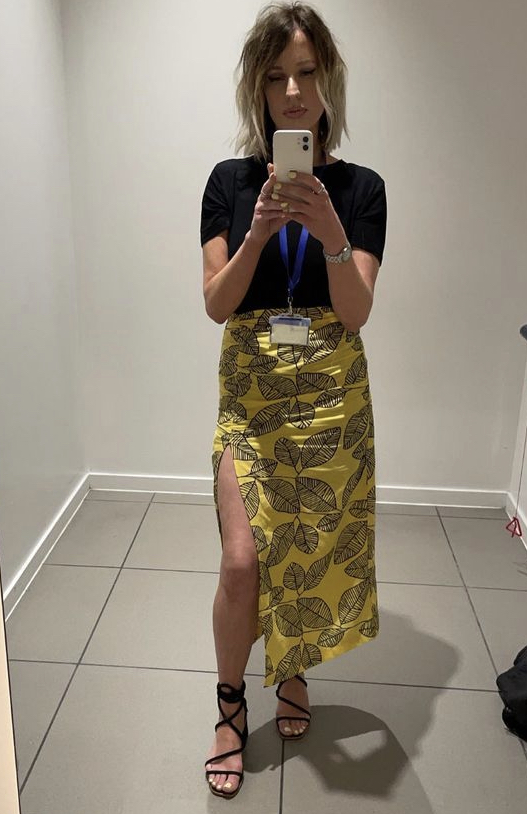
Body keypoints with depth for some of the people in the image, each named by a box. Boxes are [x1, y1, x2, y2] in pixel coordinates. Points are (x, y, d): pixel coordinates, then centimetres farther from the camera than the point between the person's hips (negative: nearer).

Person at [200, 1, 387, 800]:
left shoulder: (360, 187, -1)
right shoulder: (230, 181, 1)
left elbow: (356, 312, -11)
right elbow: (216, 304, -8)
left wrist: (332, 235, -28)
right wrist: (259, 232, -24)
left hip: (331, 396, 1)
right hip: (251, 393, 0)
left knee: (312, 551, 10)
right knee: (242, 561, -5)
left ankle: (294, 672, 39)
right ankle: (231, 705, 21)